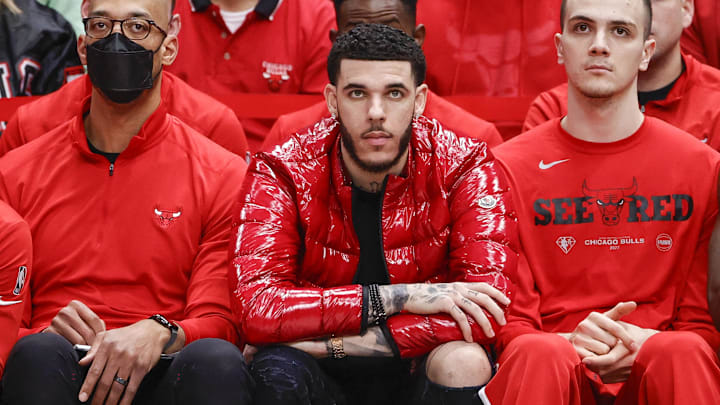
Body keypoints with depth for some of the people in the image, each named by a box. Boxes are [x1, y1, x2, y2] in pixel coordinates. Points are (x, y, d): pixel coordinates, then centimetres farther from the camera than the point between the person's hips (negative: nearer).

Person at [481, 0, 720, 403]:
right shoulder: (510, 168, 8)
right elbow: (507, 324, 6)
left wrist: (644, 345, -13)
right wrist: (571, 343, -17)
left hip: (655, 371, 0)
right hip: (555, 371, 0)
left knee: (683, 352, -35)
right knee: (539, 354, -36)